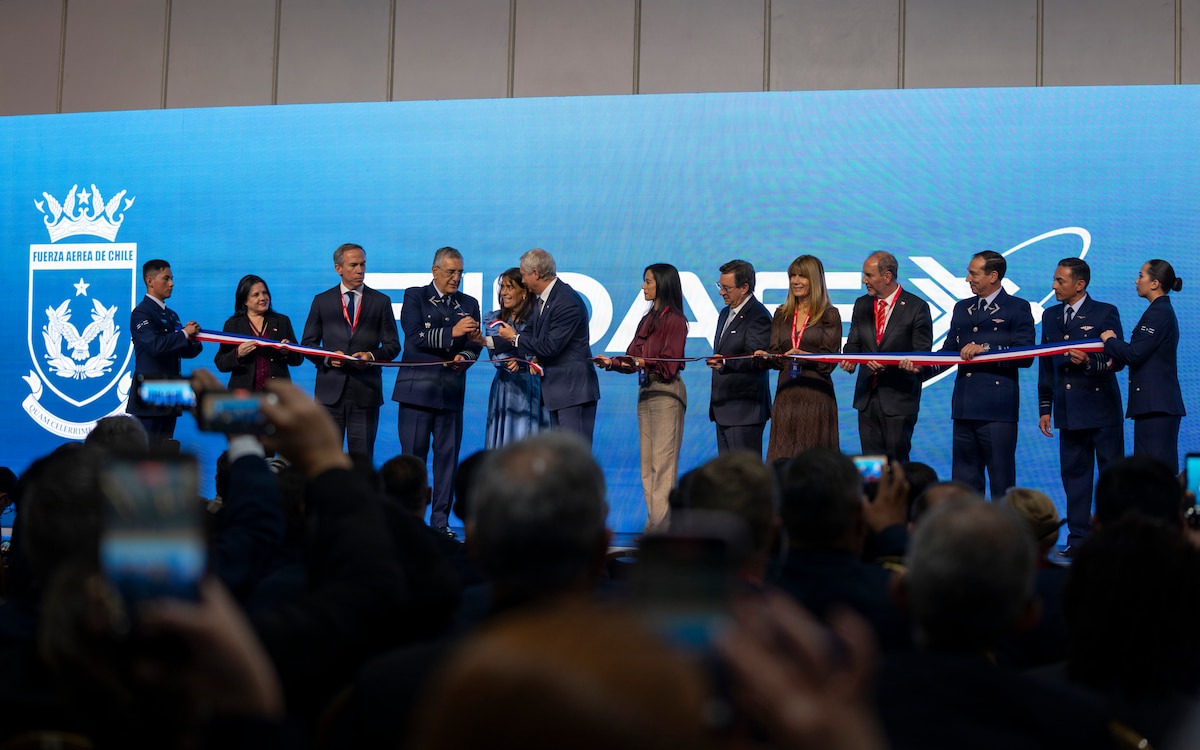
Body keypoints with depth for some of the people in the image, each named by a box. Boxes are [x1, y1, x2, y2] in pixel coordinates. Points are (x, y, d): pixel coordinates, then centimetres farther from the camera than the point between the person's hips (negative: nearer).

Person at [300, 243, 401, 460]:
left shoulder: (381, 301, 9)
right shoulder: (322, 301, 10)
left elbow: (393, 345, 8)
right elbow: (307, 343, 9)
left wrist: (372, 356, -12)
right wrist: (327, 358, -10)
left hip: (365, 391, -1)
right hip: (330, 390, 1)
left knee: (362, 456, 0)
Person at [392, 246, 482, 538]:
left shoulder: (469, 304, 14)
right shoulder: (415, 296, 3)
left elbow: (474, 345, 10)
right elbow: (415, 336, -10)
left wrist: (464, 356, -11)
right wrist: (451, 333, -19)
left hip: (451, 391, 3)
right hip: (417, 389, -3)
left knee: (448, 455, 2)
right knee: (413, 456, -1)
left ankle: (440, 520, 8)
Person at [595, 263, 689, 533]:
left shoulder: (674, 319, -8)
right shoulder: (648, 319, 15)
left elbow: (669, 364, -13)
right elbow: (633, 360, 15)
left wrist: (643, 362, -26)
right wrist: (612, 362, 0)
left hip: (666, 393, -9)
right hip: (644, 391, 9)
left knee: (663, 462, -9)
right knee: (647, 462, 7)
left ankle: (661, 526, -10)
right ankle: (654, 523, 10)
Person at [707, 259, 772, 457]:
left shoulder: (758, 316, -12)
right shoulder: (725, 314, 19)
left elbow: (756, 359, -22)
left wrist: (725, 363, -34)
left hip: (745, 409, -10)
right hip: (723, 410, 10)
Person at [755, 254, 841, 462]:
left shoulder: (829, 315, 2)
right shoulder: (782, 315, 15)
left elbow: (828, 361, -5)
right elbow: (777, 357, 11)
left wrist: (803, 355, -21)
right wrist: (765, 356, -11)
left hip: (816, 396, -4)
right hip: (786, 395, 4)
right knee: (782, 458, 0)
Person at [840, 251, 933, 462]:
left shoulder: (916, 307, -6)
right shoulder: (862, 304, 11)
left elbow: (921, 355, -7)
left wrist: (889, 364, -22)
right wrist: (849, 359, -9)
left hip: (899, 397, -5)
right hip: (867, 396, 5)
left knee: (897, 460, -4)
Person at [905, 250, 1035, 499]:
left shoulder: (1017, 308, 0)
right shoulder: (962, 308, 18)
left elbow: (1025, 355, -9)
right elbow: (949, 351, 16)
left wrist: (985, 349, -16)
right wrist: (922, 367, -1)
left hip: (997, 410, -6)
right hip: (965, 408, 6)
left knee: (1001, 482, -2)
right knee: (964, 481, 10)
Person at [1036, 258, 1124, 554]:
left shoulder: (1105, 313, -3)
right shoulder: (1051, 316, 14)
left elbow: (1117, 361, -6)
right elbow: (1046, 365, 16)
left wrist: (1088, 362, -25)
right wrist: (1045, 409, 13)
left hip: (1101, 408, -5)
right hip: (1069, 411, 5)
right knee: (1074, 473, 7)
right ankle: (1078, 537, 12)